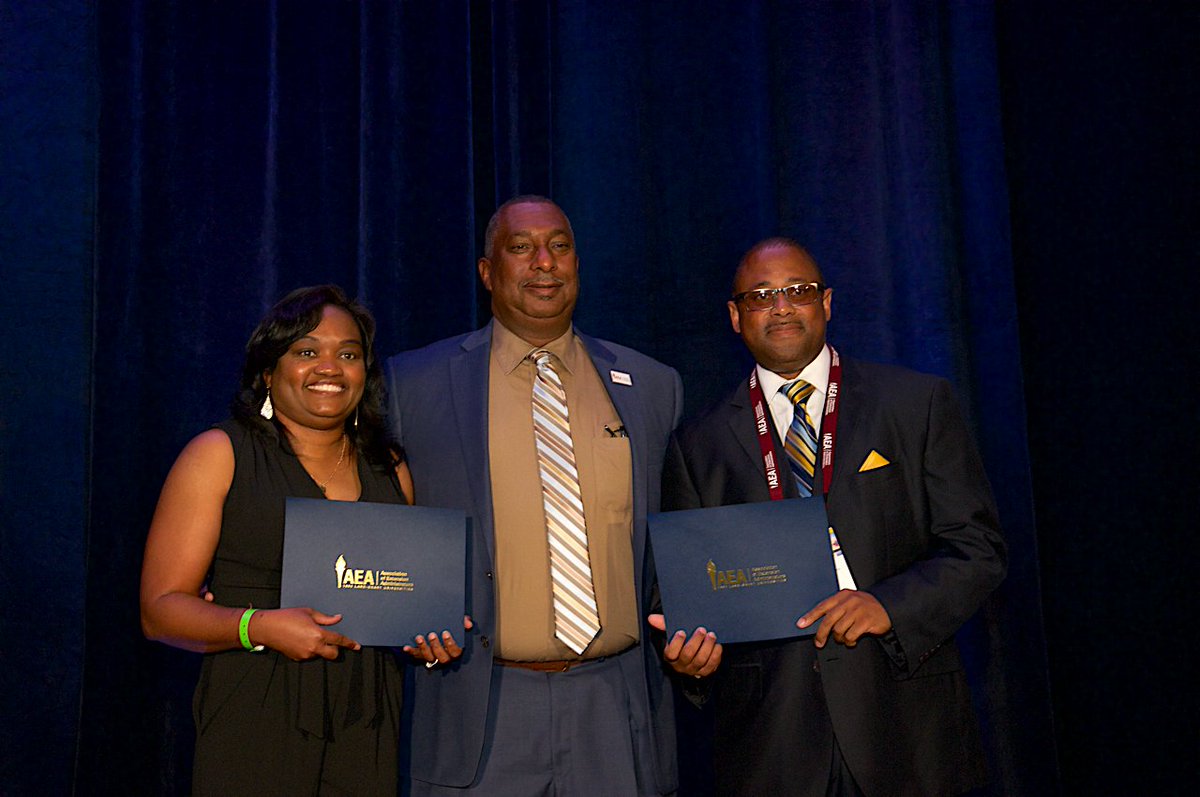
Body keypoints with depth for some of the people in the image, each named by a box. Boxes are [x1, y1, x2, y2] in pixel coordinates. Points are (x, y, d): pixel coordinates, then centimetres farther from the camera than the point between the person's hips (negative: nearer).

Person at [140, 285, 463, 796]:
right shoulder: (219, 455, 0)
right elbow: (161, 608, -4)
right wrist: (258, 627, -19)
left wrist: (434, 636, 1)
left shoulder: (391, 470, 13)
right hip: (254, 729, -3)